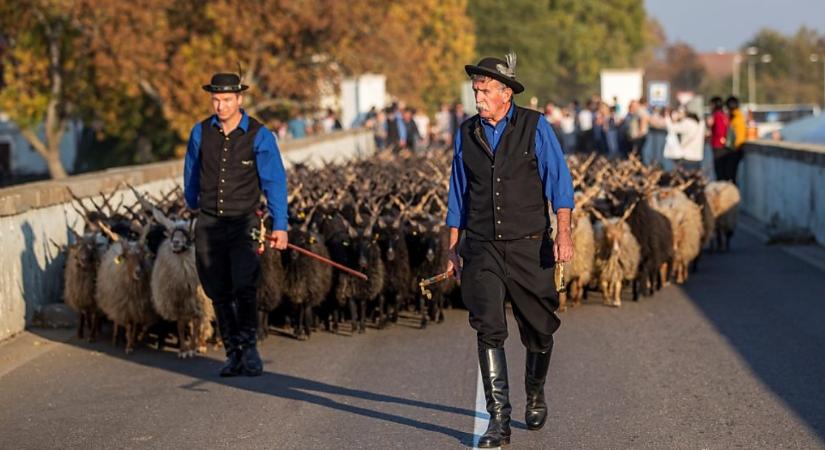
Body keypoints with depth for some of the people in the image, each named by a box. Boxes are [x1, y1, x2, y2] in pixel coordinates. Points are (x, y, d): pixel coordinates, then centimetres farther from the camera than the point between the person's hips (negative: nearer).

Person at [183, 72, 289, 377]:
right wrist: (192, 203, 34)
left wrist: (280, 225, -19)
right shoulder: (201, 132, 2)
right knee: (219, 293, 5)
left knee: (244, 288, -19)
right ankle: (233, 354, 16)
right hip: (209, 224, 3)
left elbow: (274, 181, -11)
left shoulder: (259, 135, -8)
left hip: (243, 224, -3)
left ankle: (249, 346, -1)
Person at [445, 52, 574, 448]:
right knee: (488, 329, -10)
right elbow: (458, 193, 15)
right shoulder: (466, 133, 8)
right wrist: (453, 248, 13)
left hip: (529, 245, -1)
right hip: (481, 248, 2)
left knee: (538, 328, 8)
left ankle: (535, 396, 35)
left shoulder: (534, 127, -2)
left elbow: (558, 181, -4)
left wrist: (563, 233, -14)